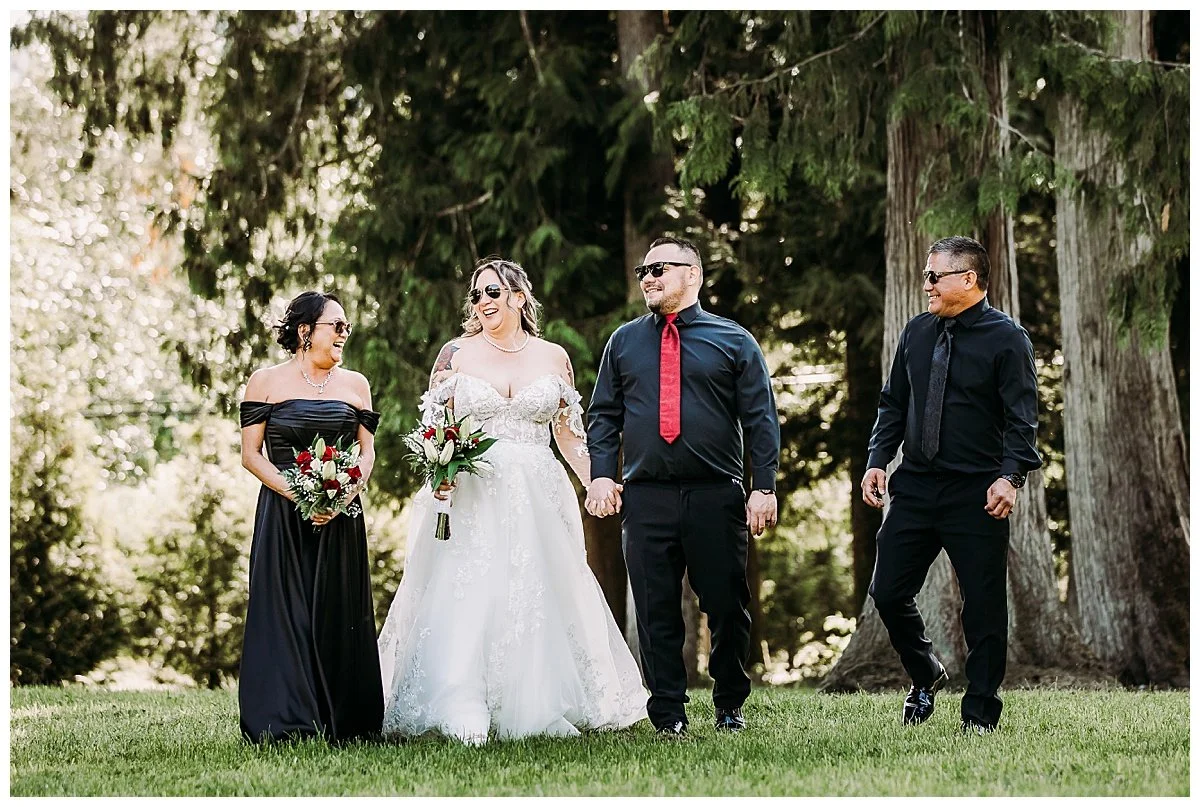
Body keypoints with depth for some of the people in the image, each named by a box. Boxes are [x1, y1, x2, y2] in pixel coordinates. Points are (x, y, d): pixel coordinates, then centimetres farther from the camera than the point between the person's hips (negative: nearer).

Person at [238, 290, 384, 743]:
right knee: (284, 614, -6)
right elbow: (251, 454, -1)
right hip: (282, 515, -3)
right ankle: (284, 721, -4)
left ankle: (341, 722, 5)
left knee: (338, 616, 1)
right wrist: (297, 494, -14)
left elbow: (367, 452, 10)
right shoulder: (266, 381, 2)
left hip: (341, 519, 3)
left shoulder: (355, 385, 12)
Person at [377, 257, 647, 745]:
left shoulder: (553, 358, 9)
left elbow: (568, 432, 12)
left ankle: (542, 705, 9)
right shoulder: (455, 354, 6)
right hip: (472, 498, -2)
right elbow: (433, 427, 6)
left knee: (540, 600, 1)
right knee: (466, 601, -11)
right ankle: (465, 715, -14)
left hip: (538, 499, 2)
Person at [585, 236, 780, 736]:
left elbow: (761, 419, 3)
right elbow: (603, 415, 14)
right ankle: (668, 713, 8)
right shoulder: (624, 342, 14)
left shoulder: (733, 340, 6)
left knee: (728, 606, 3)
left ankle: (730, 706, 21)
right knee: (656, 611, 1)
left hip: (717, 496, -2)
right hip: (646, 499, 2)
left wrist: (764, 487, -5)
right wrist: (601, 474, -1)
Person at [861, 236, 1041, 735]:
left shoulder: (1006, 338, -5)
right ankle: (925, 676, 29)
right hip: (916, 485, 5)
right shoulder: (917, 333, 12)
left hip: (976, 494, -5)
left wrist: (1011, 476, -23)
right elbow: (893, 404, 18)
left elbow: (1022, 418, -10)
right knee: (888, 592, 4)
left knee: (984, 607, 0)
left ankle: (980, 714, 11)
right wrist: (878, 460, 6)